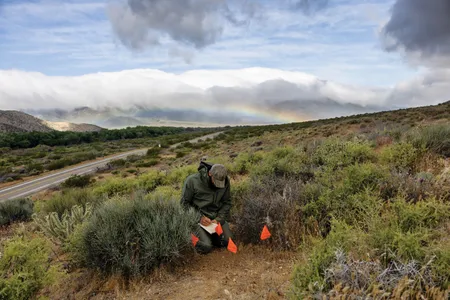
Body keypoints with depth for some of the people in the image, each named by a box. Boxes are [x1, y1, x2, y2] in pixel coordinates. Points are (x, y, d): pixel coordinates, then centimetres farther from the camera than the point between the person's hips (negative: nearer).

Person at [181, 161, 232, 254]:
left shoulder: (225, 181, -7)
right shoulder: (192, 181, -18)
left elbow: (227, 202, 3)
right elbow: (184, 203, -9)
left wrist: (219, 218, -11)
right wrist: (199, 217, -19)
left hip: (217, 217, 4)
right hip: (198, 217, -4)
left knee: (227, 242, -10)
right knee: (206, 247, -19)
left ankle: (210, 234, 18)